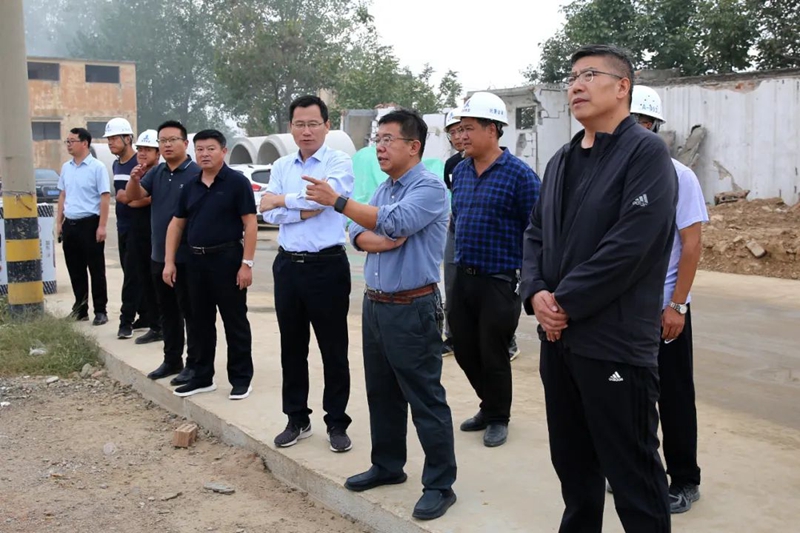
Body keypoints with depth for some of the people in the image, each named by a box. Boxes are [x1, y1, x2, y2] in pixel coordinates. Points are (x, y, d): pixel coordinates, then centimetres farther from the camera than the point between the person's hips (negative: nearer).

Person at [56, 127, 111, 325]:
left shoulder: (97, 167, -8)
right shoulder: (66, 167, 11)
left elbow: (105, 197, -11)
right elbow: (62, 195, 18)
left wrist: (102, 226, -16)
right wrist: (59, 222, 13)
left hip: (89, 223, -6)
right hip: (70, 224, 6)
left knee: (96, 270, 1)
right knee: (75, 270, 12)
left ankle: (100, 311, 9)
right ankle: (80, 309, 23)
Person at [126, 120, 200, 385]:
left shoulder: (196, 173, -10)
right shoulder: (156, 173, 11)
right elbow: (133, 196, 3)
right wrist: (134, 179, -18)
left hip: (186, 256, -7)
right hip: (159, 255, 7)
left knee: (190, 311, 1)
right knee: (167, 311, 15)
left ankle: (194, 364, 9)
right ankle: (172, 360, 26)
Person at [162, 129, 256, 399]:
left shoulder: (237, 182, -7)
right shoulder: (190, 186, 11)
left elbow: (250, 224, -10)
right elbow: (176, 224, 14)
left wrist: (247, 263, -16)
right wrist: (169, 261, 7)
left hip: (227, 259, -6)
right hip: (196, 260, 6)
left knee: (235, 322, 2)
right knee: (201, 322, 13)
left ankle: (241, 378, 12)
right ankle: (202, 377, 25)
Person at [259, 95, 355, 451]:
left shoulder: (339, 162, -4)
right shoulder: (281, 166, 10)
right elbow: (268, 213, -1)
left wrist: (283, 200, -10)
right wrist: (304, 211, -16)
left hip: (328, 266, -5)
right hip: (288, 265, 5)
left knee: (333, 349, 5)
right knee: (292, 347, 13)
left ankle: (337, 423, 17)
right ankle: (297, 419, 27)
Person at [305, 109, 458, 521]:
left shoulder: (429, 188, -13)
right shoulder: (383, 189, 13)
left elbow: (396, 223, -27)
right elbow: (358, 235, 5)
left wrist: (338, 202, -27)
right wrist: (383, 241, -16)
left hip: (412, 309, -9)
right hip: (374, 304, 9)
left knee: (425, 399, -2)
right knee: (381, 393, 18)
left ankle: (440, 484, 8)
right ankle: (387, 465, 33)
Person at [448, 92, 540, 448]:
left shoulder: (519, 174, -12)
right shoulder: (460, 171, 7)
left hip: (500, 281, -6)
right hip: (463, 276, 6)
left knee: (493, 354, 5)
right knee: (464, 349, 13)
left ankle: (498, 418, 27)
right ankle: (489, 406, 35)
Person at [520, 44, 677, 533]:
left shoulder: (646, 153, -11)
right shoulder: (562, 161, 14)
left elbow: (628, 246, -20)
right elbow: (536, 233, 13)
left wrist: (566, 302, -16)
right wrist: (536, 294, -5)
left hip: (615, 342, -8)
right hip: (558, 336, 8)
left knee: (632, 472, 3)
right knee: (571, 460, 20)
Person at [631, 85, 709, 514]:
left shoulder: (677, 176, -8)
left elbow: (692, 245, -9)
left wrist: (676, 305, -13)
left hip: (663, 308, -4)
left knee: (673, 397, 7)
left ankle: (684, 481, 21)